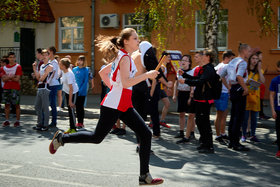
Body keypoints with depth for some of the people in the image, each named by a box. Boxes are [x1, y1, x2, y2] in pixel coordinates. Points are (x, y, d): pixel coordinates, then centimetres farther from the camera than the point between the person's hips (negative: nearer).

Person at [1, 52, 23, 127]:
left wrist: (7, 77, -10)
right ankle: (7, 120, 11)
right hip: (6, 88, 4)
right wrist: (10, 77, -15)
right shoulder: (4, 67, 10)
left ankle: (17, 121, 4)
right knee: (7, 104, 5)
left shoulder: (18, 66, -2)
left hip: (15, 88, -4)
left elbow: (17, 79, -10)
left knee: (17, 104, -1)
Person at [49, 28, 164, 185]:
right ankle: (62, 138, 21)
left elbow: (103, 72, 23)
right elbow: (126, 83, -25)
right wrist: (147, 75, -20)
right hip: (113, 105, -10)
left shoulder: (121, 56, 16)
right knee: (97, 137, 0)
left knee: (146, 134, 1)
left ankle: (144, 176, 4)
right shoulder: (125, 57, -13)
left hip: (125, 106, 10)